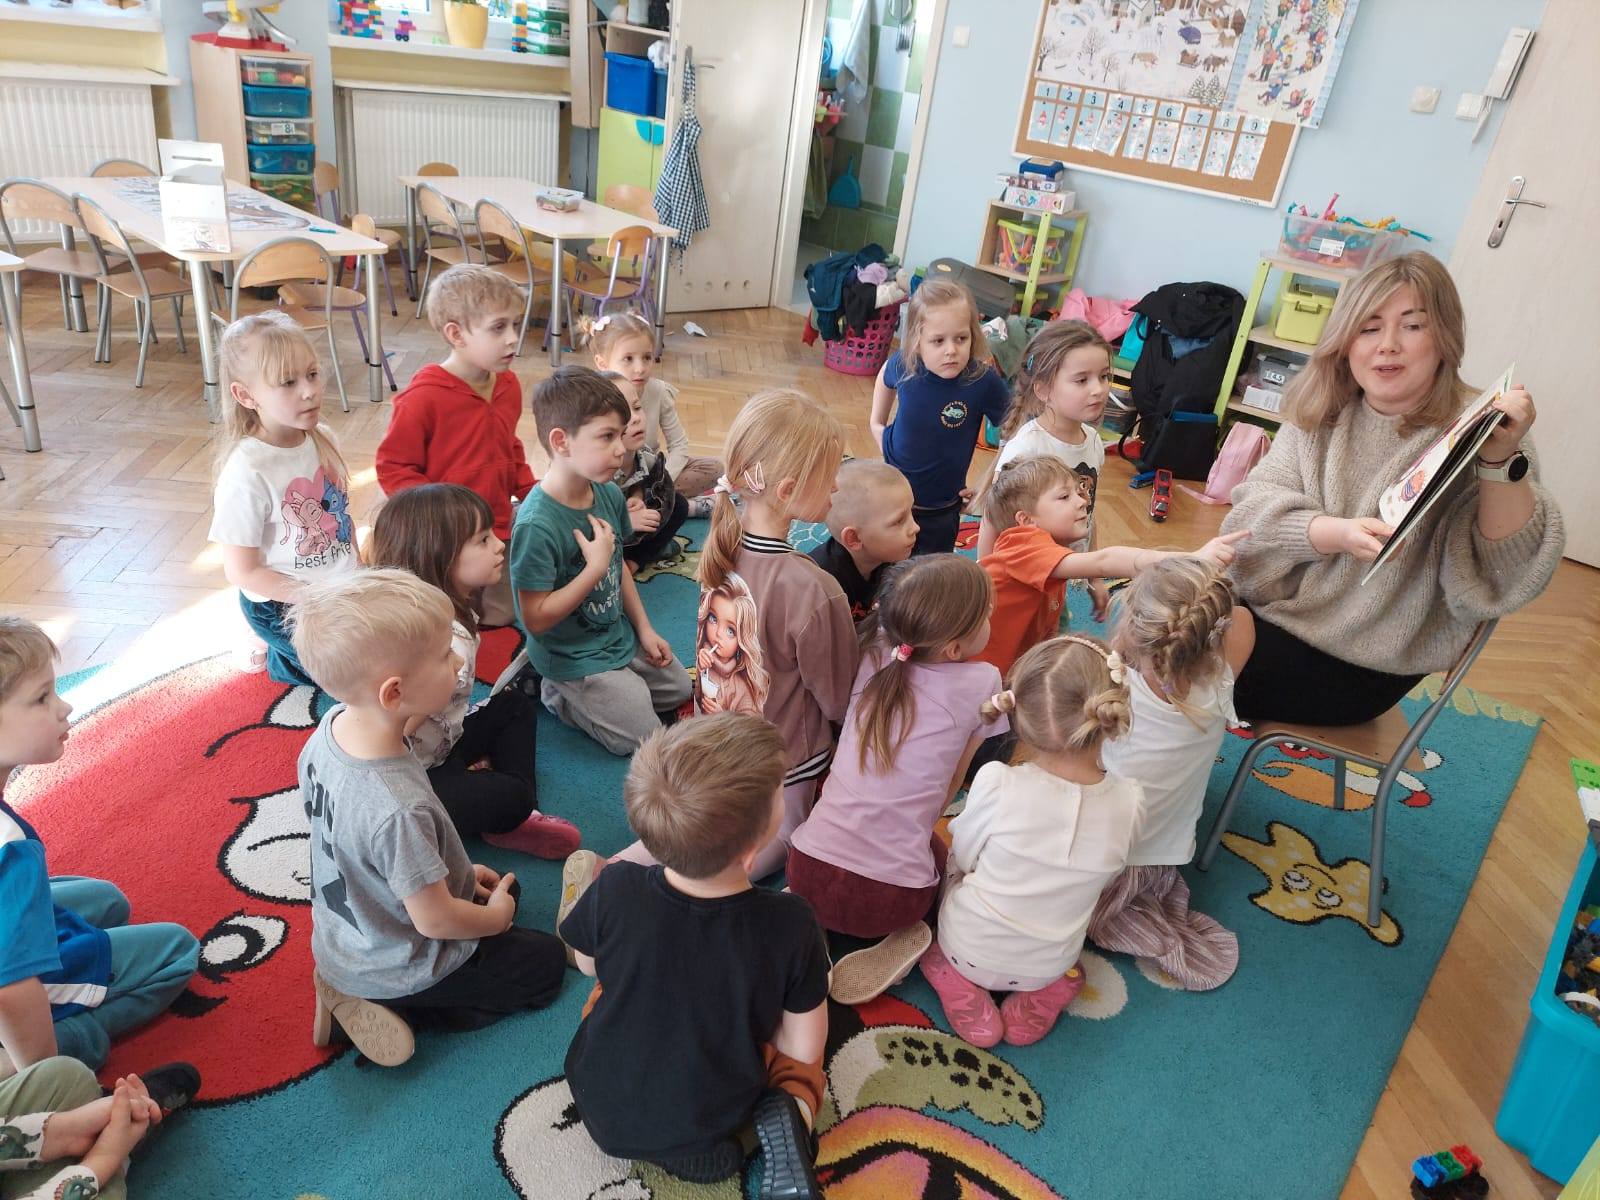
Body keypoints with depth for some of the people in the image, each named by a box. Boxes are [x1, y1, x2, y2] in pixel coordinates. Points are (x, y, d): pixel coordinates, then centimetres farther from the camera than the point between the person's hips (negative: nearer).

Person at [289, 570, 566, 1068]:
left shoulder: (332, 727, -16)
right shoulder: (398, 808, -42)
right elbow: (435, 919, -27)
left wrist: (458, 871, 6)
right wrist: (495, 918, -5)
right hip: (395, 967, -7)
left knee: (503, 889, 27)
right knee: (547, 962, 13)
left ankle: (355, 988, 14)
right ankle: (387, 1006, 3)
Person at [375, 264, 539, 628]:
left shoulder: (508, 386, 1)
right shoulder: (423, 397, -21)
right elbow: (392, 468, -16)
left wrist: (531, 492, 4)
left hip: (499, 531, 7)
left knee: (501, 619, 20)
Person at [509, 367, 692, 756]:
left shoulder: (609, 494, -8)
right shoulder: (536, 525, -32)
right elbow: (536, 618, -27)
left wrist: (644, 628, 10)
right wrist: (595, 568, -31)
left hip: (620, 635, 8)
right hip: (574, 656, -8)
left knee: (680, 689, 21)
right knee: (644, 740, -1)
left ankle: (575, 692, 23)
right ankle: (557, 694, 13)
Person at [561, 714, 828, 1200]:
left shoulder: (614, 890, -29)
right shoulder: (790, 924, -32)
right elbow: (805, 1048, -17)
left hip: (604, 1110, 1)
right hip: (711, 1120, 0)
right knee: (802, 1060, 28)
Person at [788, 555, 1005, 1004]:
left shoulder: (875, 652, 0)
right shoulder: (980, 683, -7)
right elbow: (952, 783, 5)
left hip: (809, 872, 3)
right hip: (891, 895, -2)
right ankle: (898, 937, 5)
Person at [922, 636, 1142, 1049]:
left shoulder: (996, 783, -29)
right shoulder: (1128, 802, -21)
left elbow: (963, 857, -11)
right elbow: (1104, 878, -3)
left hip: (970, 951, -3)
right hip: (1047, 965, 3)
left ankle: (964, 998, 7)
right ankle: (1042, 1000, 10)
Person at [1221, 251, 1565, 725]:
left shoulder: (1473, 439, -14)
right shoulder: (1319, 415, 0)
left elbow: (1507, 578, -24)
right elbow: (1254, 511, -10)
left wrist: (1503, 460, -38)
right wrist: (1338, 535, -29)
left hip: (1356, 667, -5)